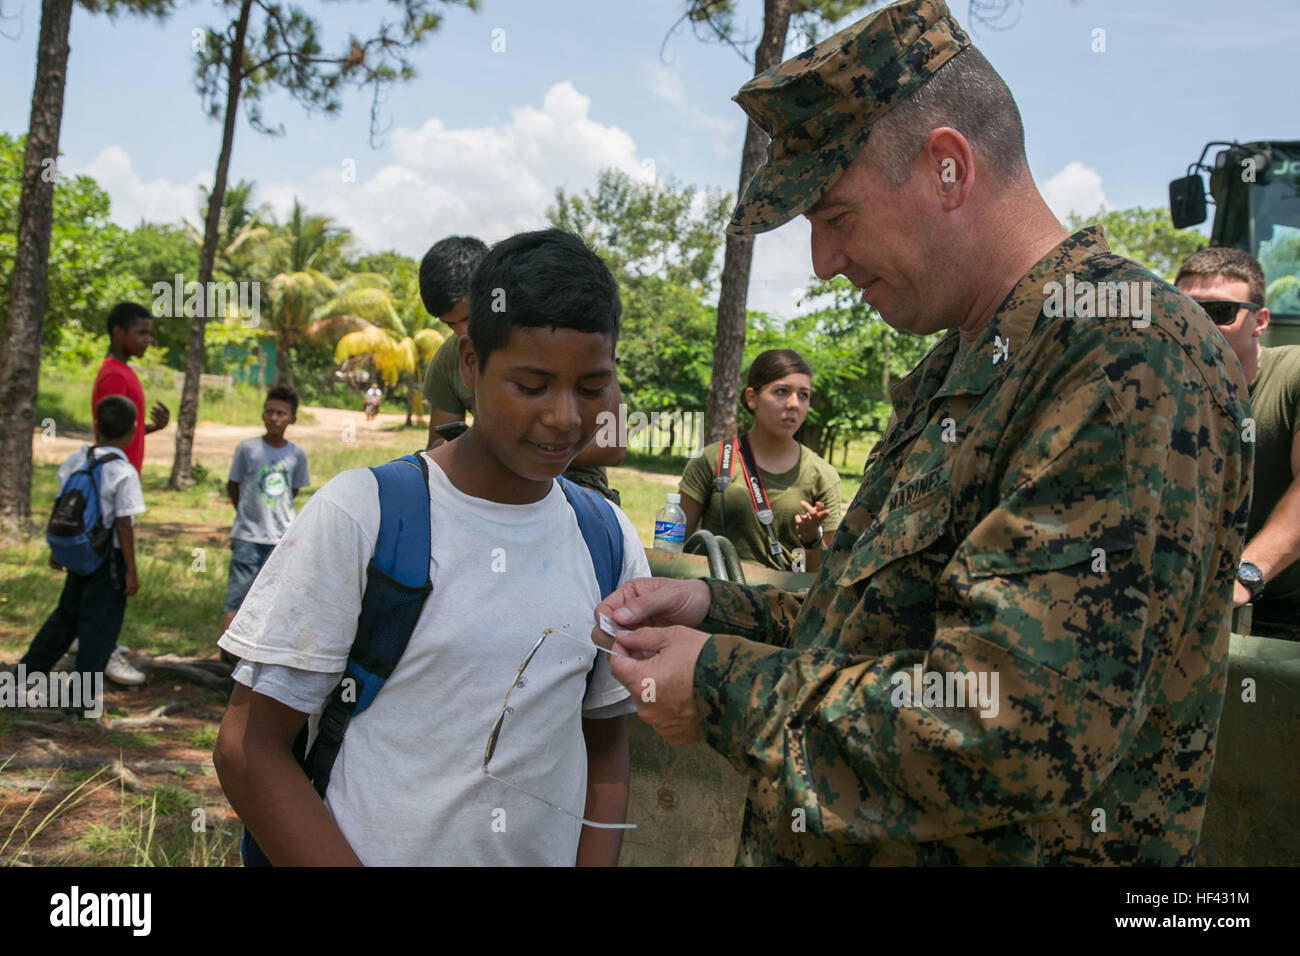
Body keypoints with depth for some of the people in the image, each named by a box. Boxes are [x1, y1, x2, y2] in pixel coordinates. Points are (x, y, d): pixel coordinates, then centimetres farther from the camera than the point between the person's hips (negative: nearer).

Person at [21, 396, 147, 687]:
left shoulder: (76, 459, 1)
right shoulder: (124, 473, -18)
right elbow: (123, 525, -17)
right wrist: (131, 571, -11)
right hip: (109, 555, -7)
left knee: (67, 613, 23)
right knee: (99, 621, 4)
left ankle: (28, 669, 33)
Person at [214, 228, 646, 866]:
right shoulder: (360, 512, -15)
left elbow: (605, 741, 6)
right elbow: (249, 748, -14)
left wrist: (596, 861, -8)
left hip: (549, 855, 4)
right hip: (372, 849, -4)